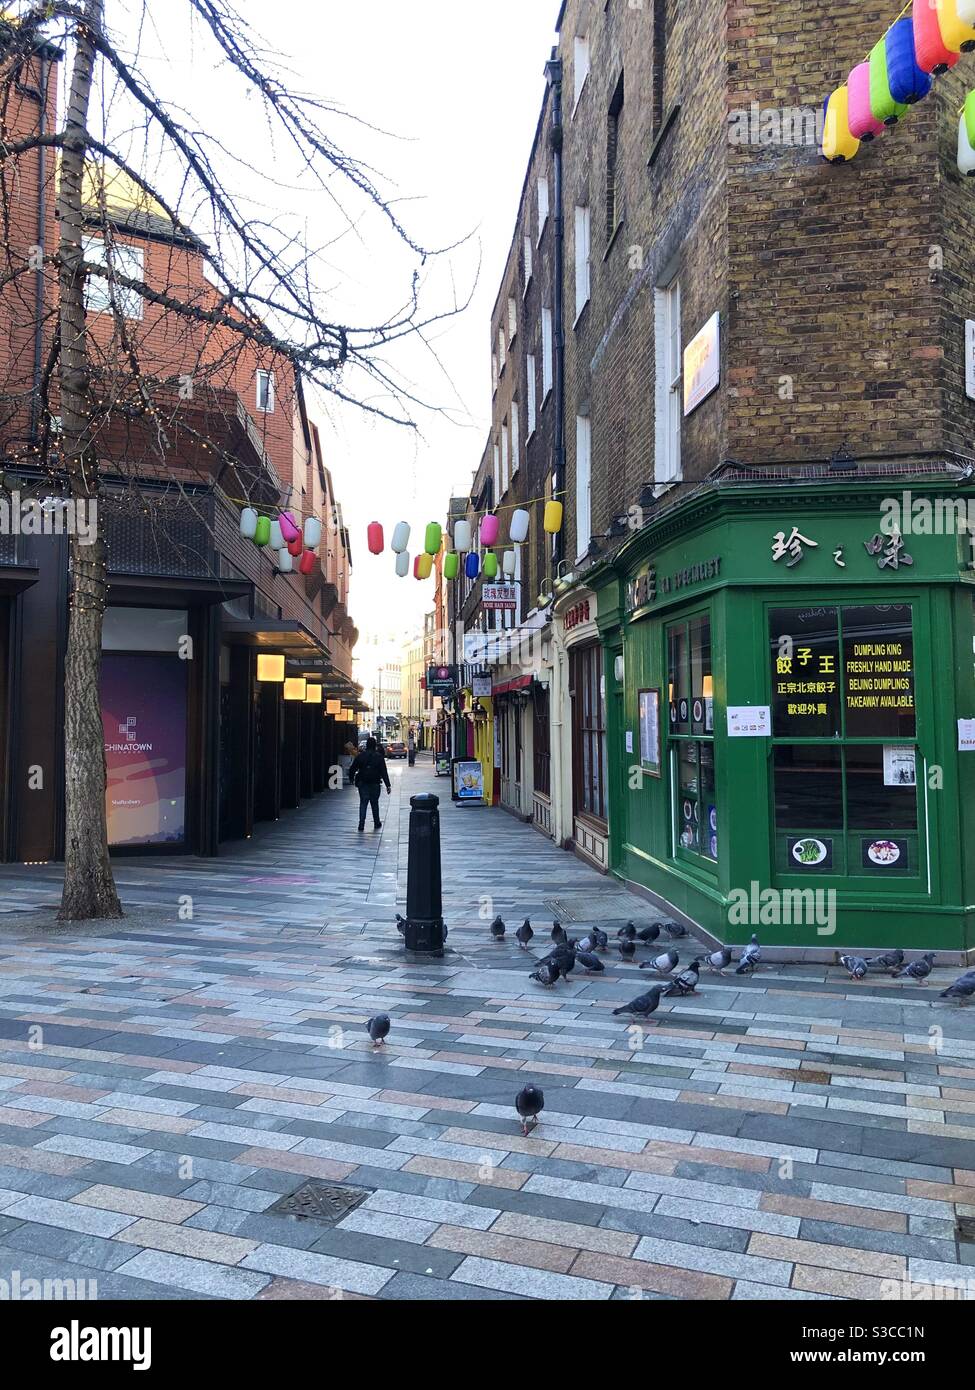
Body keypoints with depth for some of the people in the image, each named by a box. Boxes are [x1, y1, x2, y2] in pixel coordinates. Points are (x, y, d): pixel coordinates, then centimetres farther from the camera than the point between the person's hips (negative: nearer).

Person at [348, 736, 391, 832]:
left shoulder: (360, 756, -1)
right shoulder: (379, 757, -5)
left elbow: (352, 769, 2)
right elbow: (384, 772, -8)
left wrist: (351, 778, 19)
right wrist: (388, 785, -7)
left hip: (362, 784, 1)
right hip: (375, 784, 0)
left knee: (363, 803, 4)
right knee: (374, 803, 12)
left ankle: (361, 824, -7)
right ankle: (377, 823, 21)